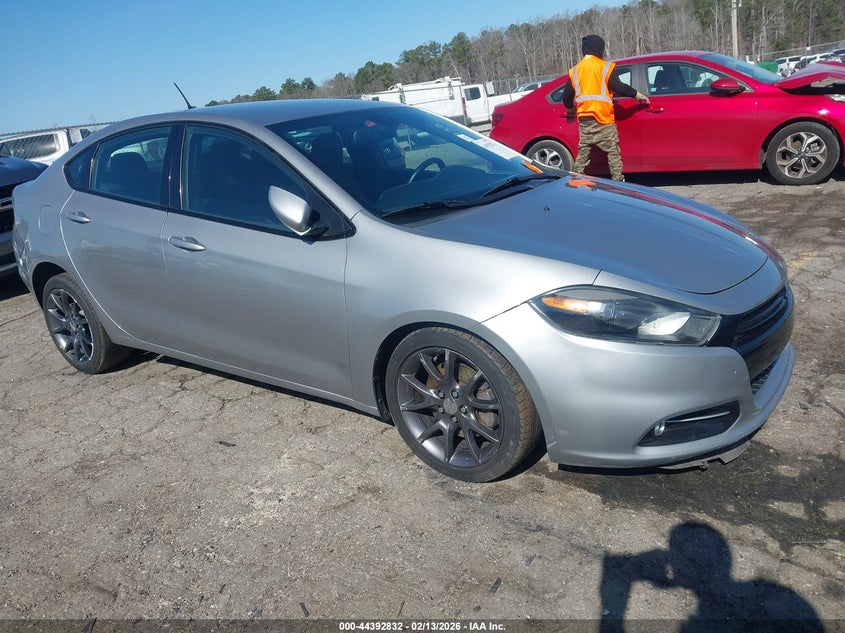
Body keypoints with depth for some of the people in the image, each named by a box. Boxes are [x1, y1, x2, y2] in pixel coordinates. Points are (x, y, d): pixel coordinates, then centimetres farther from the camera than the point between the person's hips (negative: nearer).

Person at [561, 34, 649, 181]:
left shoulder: (575, 70, 11)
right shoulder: (605, 67, -2)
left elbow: (566, 97, 13)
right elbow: (619, 87, -9)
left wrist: (571, 106, 33)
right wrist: (637, 95, 3)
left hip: (584, 120, 4)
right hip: (603, 120, -4)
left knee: (582, 154, 10)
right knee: (613, 153, 1)